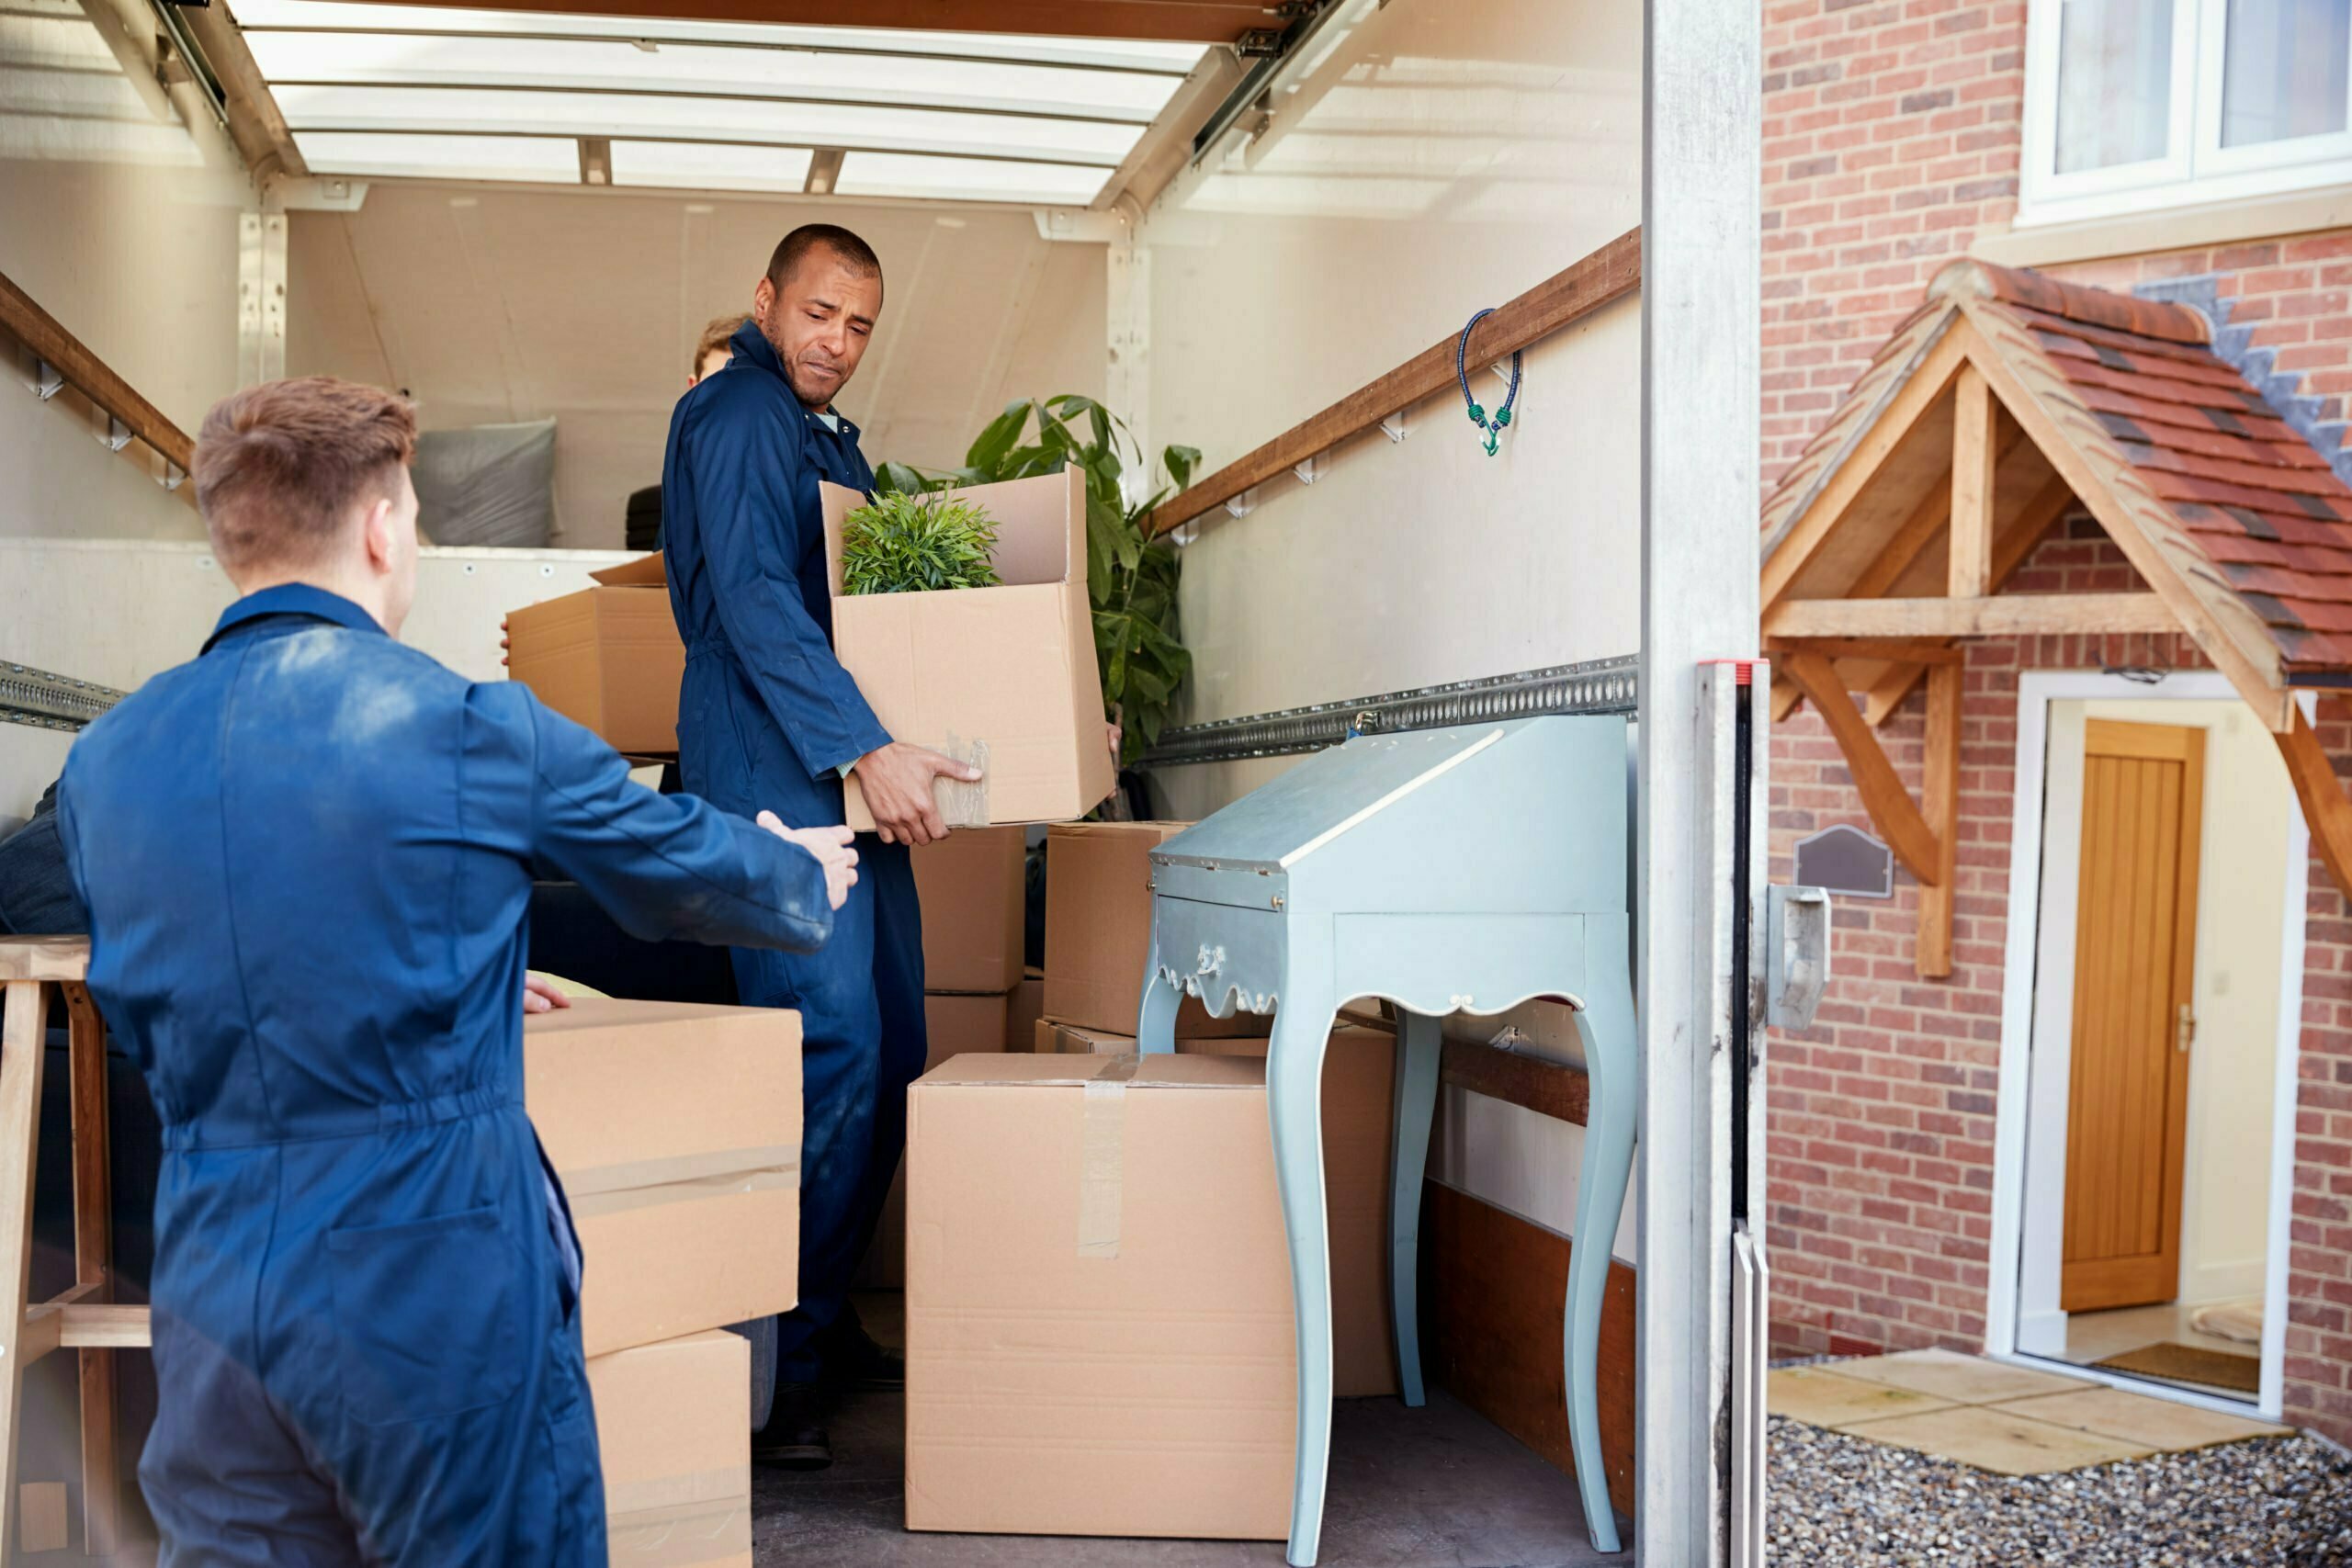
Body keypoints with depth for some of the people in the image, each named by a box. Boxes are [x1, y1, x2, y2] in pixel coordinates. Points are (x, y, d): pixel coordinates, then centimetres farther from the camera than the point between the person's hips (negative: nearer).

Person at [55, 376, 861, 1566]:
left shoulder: (105, 760, 3)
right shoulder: (473, 730, -14)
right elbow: (688, 866, 2)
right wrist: (808, 877, 26)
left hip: (209, 1300, 5)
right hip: (442, 1298, -4)